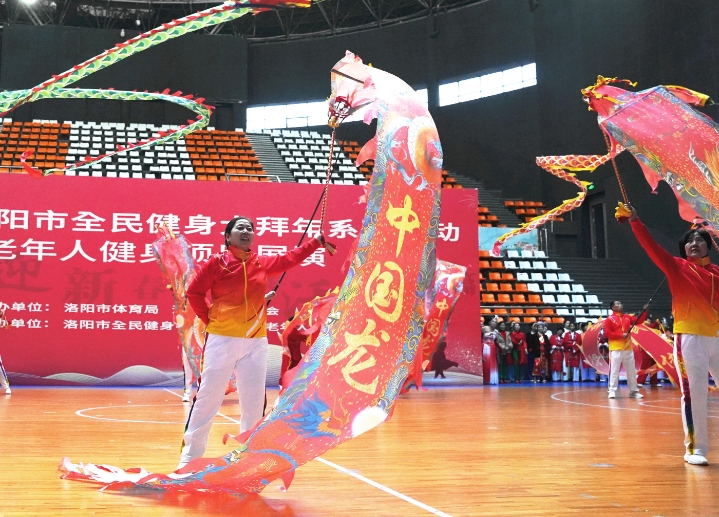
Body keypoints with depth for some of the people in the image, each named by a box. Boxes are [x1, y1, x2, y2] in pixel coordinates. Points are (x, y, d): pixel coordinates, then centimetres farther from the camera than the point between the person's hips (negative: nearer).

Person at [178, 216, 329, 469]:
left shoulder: (262, 263, 8)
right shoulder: (217, 262, -4)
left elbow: (291, 258, 16)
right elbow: (194, 292, -1)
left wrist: (318, 240, 15)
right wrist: (209, 320, -2)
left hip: (256, 342, 4)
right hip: (222, 340, -4)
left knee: (255, 402, 8)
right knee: (207, 398, 1)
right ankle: (191, 454, 13)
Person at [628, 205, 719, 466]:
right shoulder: (677, 267, 1)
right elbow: (652, 247, -9)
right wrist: (635, 221, -17)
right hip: (689, 339, -3)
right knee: (694, 394, -2)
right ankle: (695, 448, 8)